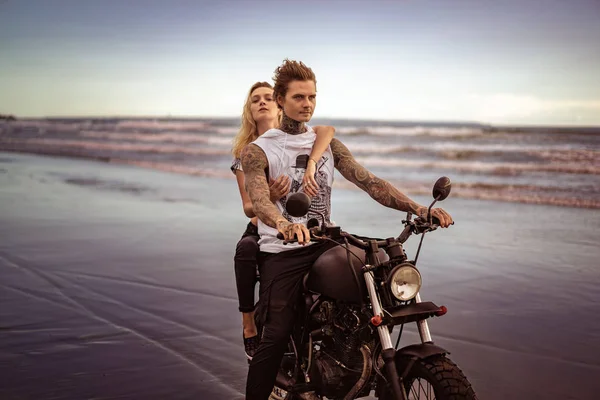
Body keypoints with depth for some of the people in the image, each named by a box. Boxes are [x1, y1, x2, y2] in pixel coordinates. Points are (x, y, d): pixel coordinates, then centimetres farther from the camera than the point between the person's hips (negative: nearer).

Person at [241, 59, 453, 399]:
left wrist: (419, 208, -12)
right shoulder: (258, 150, 0)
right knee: (276, 336, -15)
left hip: (326, 246, 4)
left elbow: (369, 182, 4)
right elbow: (259, 199, -18)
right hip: (281, 252, -4)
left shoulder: (328, 144, 14)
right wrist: (284, 225, -42)